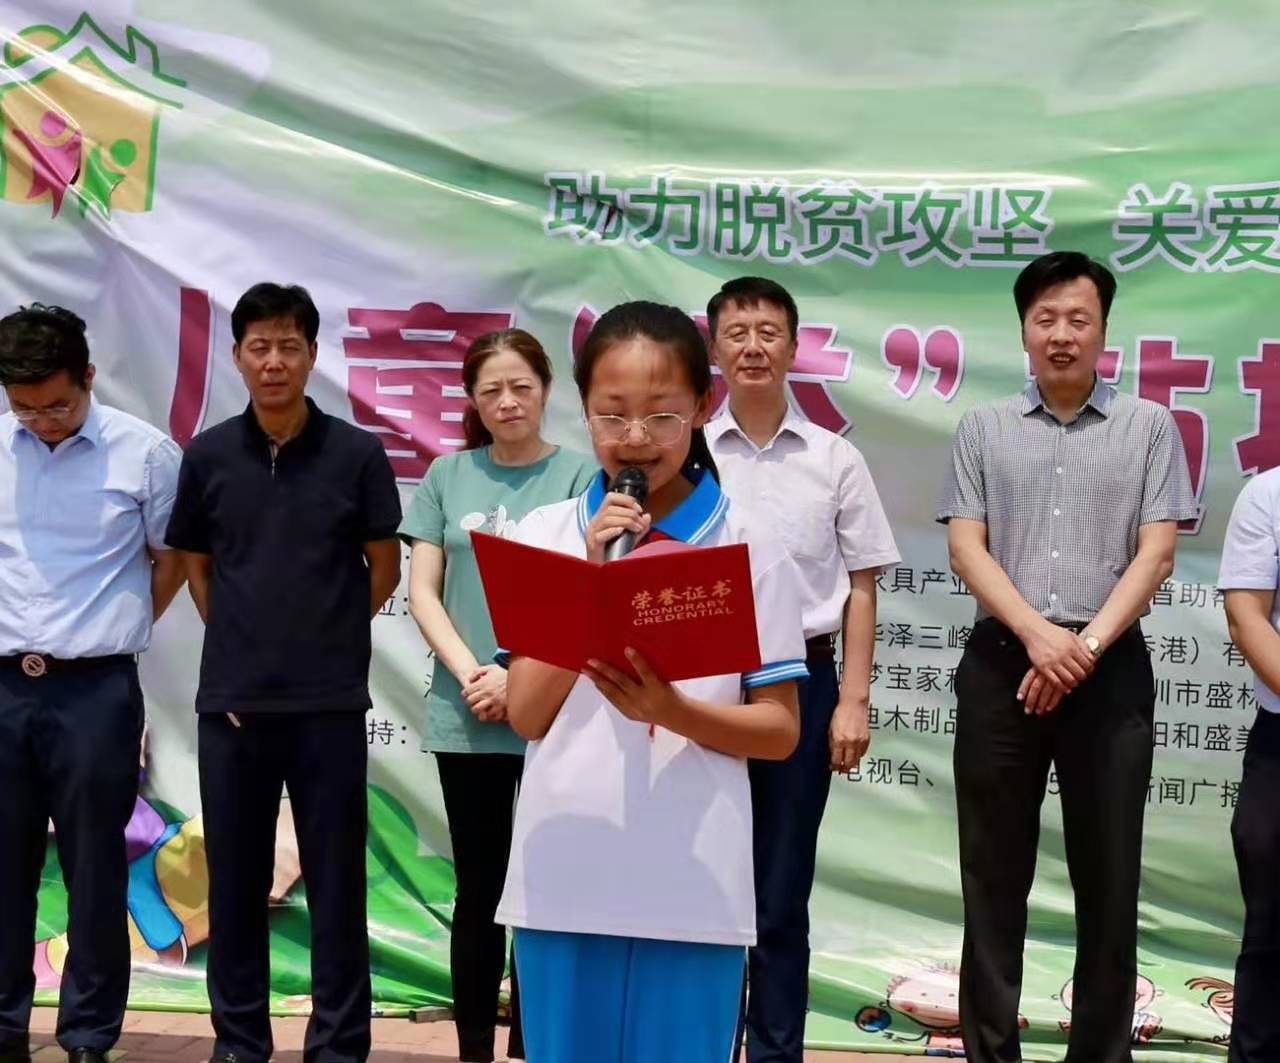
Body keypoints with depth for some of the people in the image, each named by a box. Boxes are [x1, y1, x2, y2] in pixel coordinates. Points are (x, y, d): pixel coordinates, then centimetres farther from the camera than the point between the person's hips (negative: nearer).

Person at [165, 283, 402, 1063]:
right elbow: (196, 567, 14)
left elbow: (384, 569, 6)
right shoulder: (207, 456, 4)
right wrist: (240, 642, 7)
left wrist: (329, 637, 8)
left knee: (336, 880, 4)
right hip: (231, 699, 2)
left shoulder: (357, 453, -2)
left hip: (330, 700, -2)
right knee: (235, 879, 9)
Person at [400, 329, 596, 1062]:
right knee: (480, 892, 9)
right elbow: (424, 592, 5)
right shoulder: (448, 476, 7)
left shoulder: (581, 475, 0)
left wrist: (520, 677, -14)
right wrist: (471, 674, -9)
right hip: (466, 718, 2)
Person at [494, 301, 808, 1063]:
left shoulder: (750, 549, -1)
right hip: (564, 878, 2)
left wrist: (674, 711, -18)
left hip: (694, 888, -1)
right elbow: (526, 714, -1)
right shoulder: (546, 534, 3)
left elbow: (780, 731, 0)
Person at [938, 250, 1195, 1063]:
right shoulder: (984, 429, 9)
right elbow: (966, 547, 1)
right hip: (1002, 663, 1)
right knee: (995, 873, 5)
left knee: (1108, 875, 5)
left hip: (1111, 667, 0)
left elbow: (1156, 552, 0)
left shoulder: (1148, 426, 7)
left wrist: (1088, 645, -12)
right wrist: (1038, 635, -13)